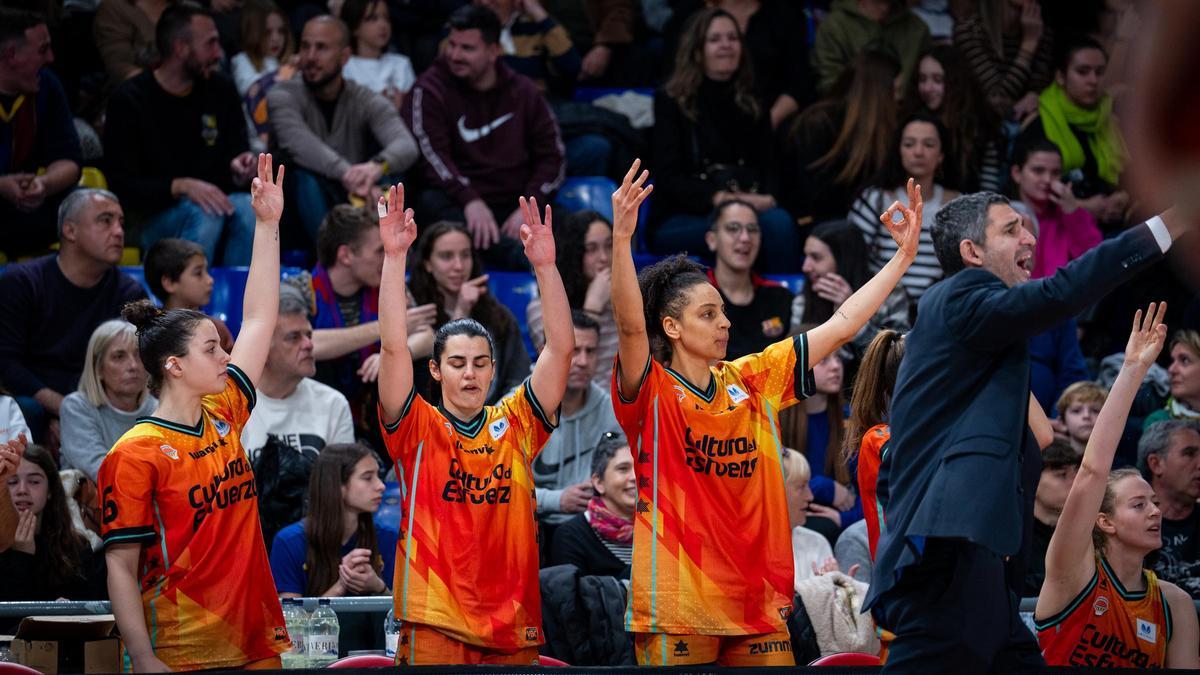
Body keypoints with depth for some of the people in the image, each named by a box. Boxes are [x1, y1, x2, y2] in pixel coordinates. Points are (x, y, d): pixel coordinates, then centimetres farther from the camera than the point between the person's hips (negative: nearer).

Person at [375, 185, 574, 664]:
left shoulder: (516, 426, 9)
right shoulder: (418, 429, 3)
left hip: (513, 626, 3)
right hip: (436, 626, -3)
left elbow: (561, 348, 2)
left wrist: (544, 265, -8)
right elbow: (394, 347, -9)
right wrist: (394, 256, -15)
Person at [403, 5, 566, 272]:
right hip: (458, 205, -3)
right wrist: (470, 200, -26)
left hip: (515, 207, 3)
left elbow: (552, 157, 11)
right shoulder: (431, 90, 7)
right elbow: (432, 156, -8)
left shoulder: (524, 92, 16)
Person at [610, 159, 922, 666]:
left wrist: (904, 255, 14)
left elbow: (841, 325, 15)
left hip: (758, 608, 5)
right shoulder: (652, 392, -4)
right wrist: (621, 238, -37)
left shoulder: (754, 381, 11)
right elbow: (631, 327, -23)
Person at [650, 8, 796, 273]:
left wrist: (766, 197, -13)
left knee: (780, 222, -32)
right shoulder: (671, 102, 7)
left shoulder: (752, 105, 20)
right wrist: (717, 199, -20)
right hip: (680, 220, -3)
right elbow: (669, 177, -3)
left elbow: (769, 167, 12)